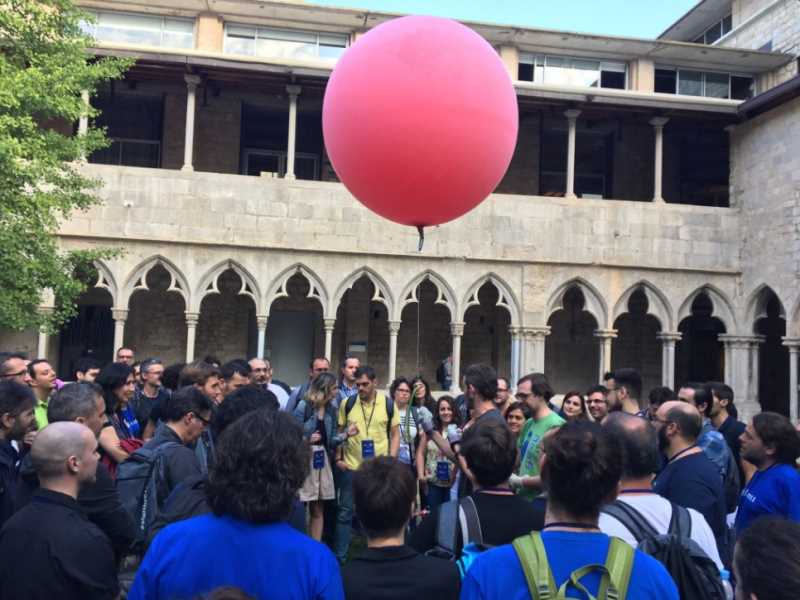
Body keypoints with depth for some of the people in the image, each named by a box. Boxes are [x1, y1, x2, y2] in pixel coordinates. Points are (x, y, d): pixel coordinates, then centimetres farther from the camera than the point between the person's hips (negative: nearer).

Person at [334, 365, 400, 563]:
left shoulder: (388, 404, -2)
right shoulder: (347, 403, -2)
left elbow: (395, 434, 4)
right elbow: (338, 432, 7)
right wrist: (338, 458, -1)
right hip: (350, 467, 0)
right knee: (345, 512, 7)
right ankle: (339, 556, 19)